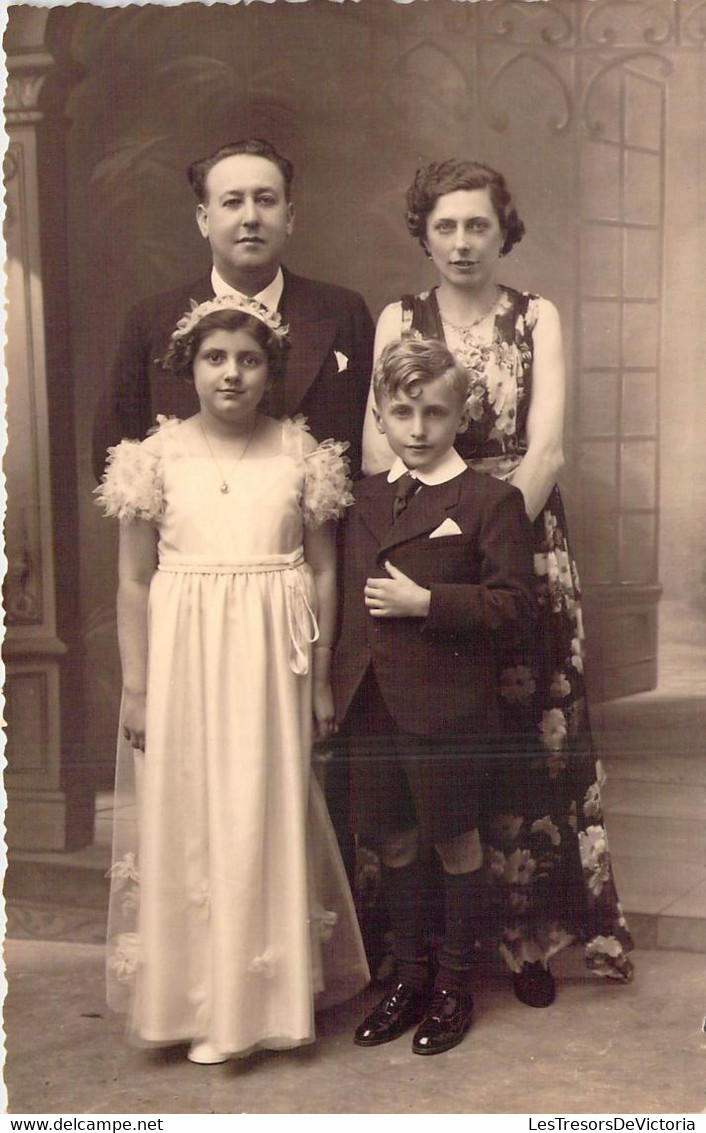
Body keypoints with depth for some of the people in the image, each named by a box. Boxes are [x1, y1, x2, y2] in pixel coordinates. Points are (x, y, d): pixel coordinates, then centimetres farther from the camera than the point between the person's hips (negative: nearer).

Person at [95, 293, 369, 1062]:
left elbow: (323, 572, 5)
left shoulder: (299, 454, 1)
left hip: (271, 661, 0)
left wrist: (321, 680, 3)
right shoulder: (157, 457, 0)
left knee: (270, 818, 7)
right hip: (183, 660, 0)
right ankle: (199, 999, 20)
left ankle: (270, 992, 24)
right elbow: (134, 582, 1)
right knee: (186, 821, 5)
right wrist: (136, 687, -3)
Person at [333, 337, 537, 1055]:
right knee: (396, 841, 15)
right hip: (370, 701, 5)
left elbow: (514, 606, -13)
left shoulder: (491, 501, -7)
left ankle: (454, 983, 26)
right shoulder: (363, 499, 11)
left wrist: (425, 602, -19)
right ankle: (408, 976, 31)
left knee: (454, 841, 9)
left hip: (446, 706, -5)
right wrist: (338, 686, 10)